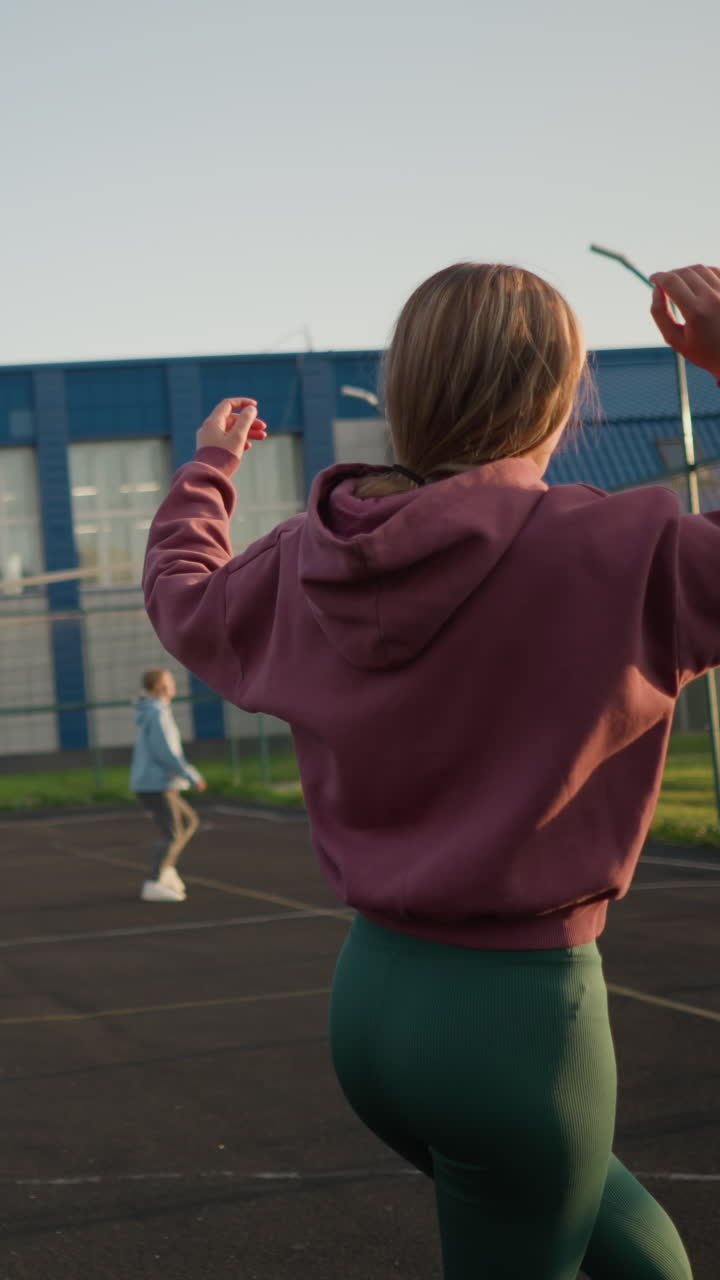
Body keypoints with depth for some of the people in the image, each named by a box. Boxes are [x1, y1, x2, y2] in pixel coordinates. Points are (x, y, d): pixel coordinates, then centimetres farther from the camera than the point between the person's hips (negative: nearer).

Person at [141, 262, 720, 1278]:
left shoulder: (304, 563, 0)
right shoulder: (607, 554, -19)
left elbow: (182, 598, 21)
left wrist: (207, 470, 38)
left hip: (370, 1000, 7)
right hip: (522, 1014, -6)